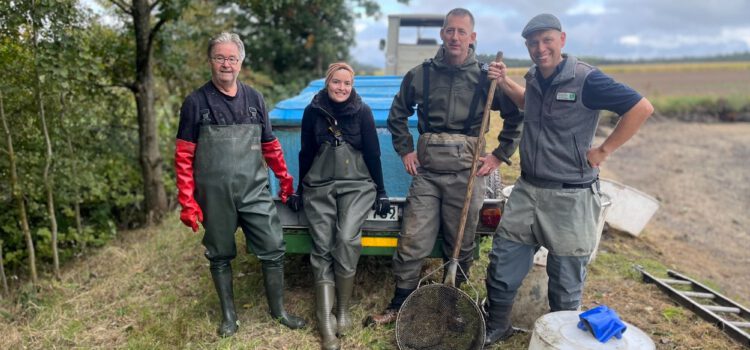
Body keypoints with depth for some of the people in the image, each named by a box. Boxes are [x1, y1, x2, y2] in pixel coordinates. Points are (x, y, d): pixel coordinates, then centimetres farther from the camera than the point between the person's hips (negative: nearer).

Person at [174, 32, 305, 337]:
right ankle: (228, 314, 30)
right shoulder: (196, 102, -2)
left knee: (273, 249, 3)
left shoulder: (254, 99, 6)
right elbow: (183, 156, -3)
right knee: (220, 256, 11)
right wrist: (187, 202, -7)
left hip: (255, 192, 2)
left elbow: (269, 144, 15)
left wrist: (284, 177, 18)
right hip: (215, 196, -2)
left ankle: (278, 310, 23)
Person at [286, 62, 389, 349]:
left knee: (346, 240, -21)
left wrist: (381, 192, 4)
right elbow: (306, 153, 9)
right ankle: (325, 322, -6)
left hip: (356, 186, -1)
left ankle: (343, 309, -1)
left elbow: (373, 153, 2)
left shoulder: (362, 111, -1)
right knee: (322, 247, -8)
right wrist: (299, 190, 12)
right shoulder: (313, 111, 2)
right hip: (319, 187, 2)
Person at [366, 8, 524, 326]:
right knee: (412, 243, 2)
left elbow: (516, 118, 8)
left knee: (460, 246, 9)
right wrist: (405, 150, 10)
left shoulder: (486, 77, 0)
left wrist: (500, 155, 3)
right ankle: (399, 306, 18)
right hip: (426, 172, 1)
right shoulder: (421, 75, 4)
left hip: (466, 174, -1)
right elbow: (397, 114, 17)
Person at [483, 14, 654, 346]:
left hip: (570, 197, -6)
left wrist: (604, 150, -12)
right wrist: (504, 82, 13)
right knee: (502, 262, 10)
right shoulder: (534, 78, 6)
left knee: (565, 278, 9)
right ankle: (496, 327, 29)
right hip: (527, 190, 6)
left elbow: (642, 107, -14)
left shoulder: (586, 79, -15)